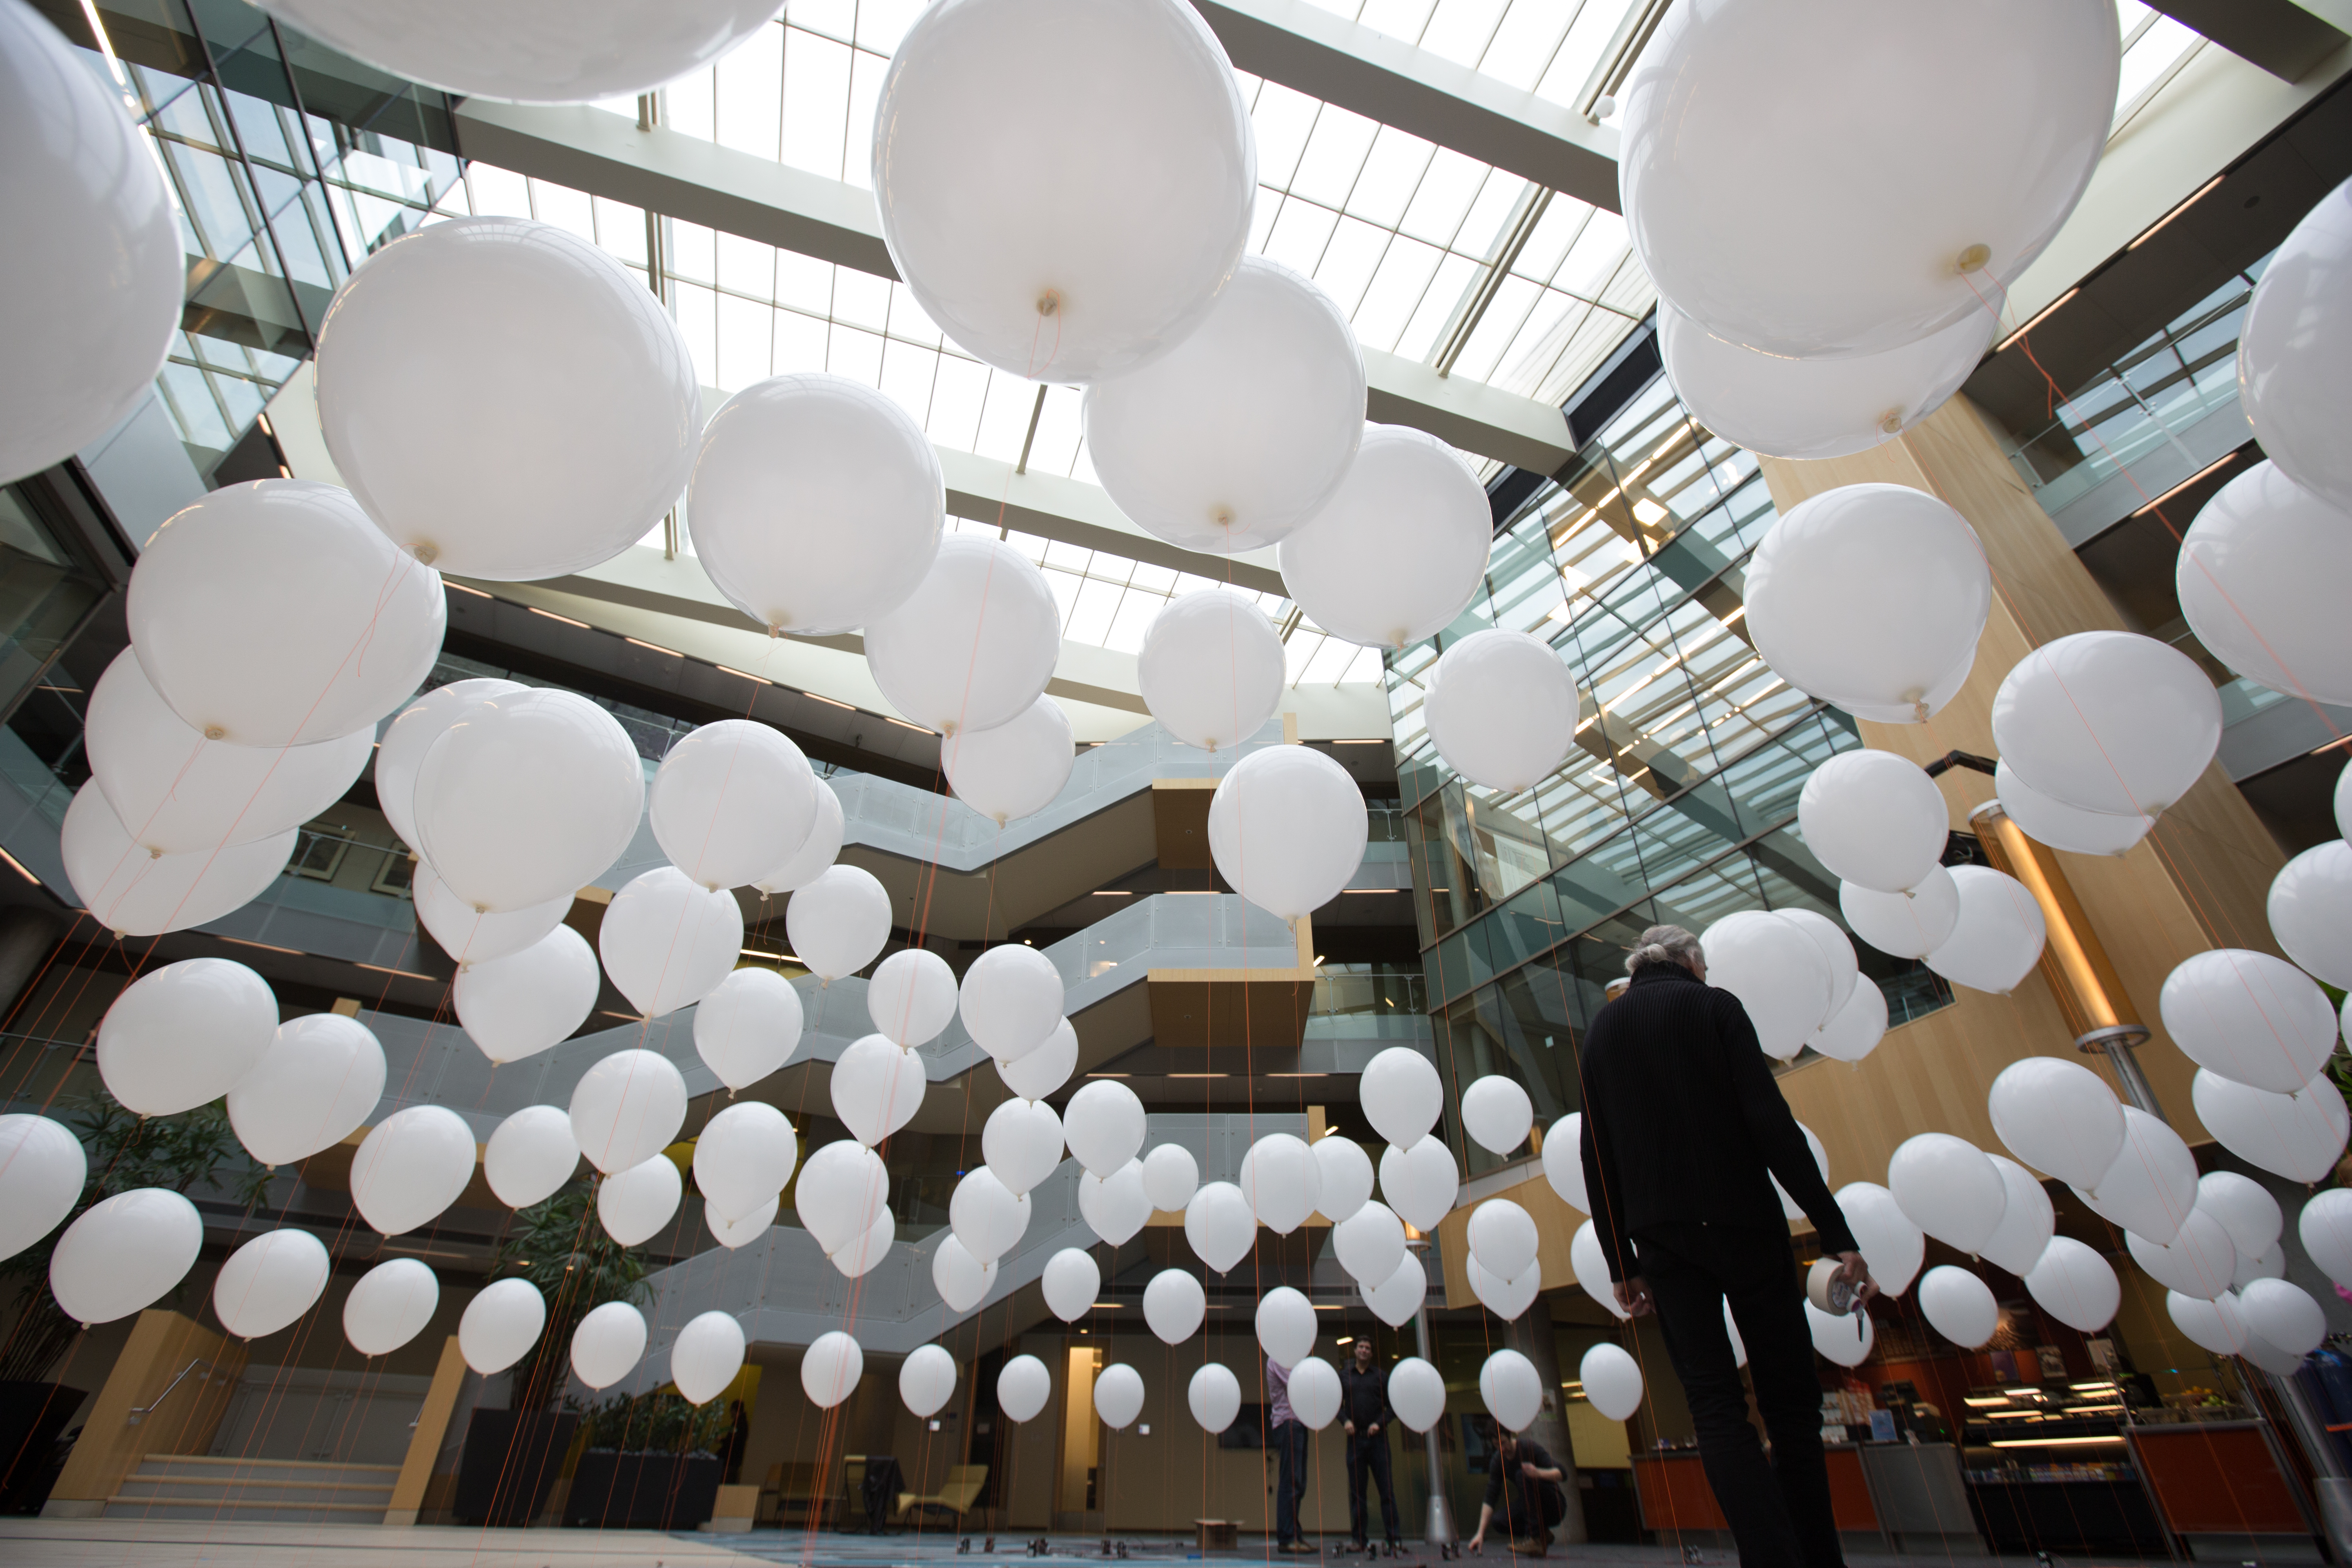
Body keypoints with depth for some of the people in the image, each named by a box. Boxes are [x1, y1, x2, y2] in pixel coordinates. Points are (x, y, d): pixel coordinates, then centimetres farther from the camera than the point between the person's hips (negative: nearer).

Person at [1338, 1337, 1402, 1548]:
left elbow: (1393, 1405, 6)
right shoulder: (1343, 1375, 9)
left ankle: (1395, 1538, 3)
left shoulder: (1381, 1375, 6)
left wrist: (1380, 1423, -7)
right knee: (1357, 1491, 4)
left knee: (1387, 1489, -2)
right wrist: (1345, 1420, -5)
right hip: (1355, 1438, 1)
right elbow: (1337, 1403, 12)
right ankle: (1361, 1539, 10)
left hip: (1377, 1438, -1)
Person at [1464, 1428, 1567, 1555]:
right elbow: (1490, 1498, -9)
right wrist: (1480, 1533, -18)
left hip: (1555, 1505, -5)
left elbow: (1561, 1473, -24)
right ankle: (1543, 1534, 4)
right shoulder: (1497, 1462, -5)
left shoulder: (1529, 1447, -19)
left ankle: (1535, 1539, -25)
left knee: (1523, 1475, -29)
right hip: (1532, 1507, 5)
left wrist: (1539, 1473, -44)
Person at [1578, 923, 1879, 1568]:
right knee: (1789, 1398, 10)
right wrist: (1837, 1233, -10)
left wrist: (1620, 1263, 11)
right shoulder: (1714, 1006, -2)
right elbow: (1771, 1122, -13)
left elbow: (1598, 1158, 6)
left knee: (1715, 1405, 5)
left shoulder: (1601, 1030, 9)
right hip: (1743, 1223, -2)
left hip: (1664, 1238, 3)